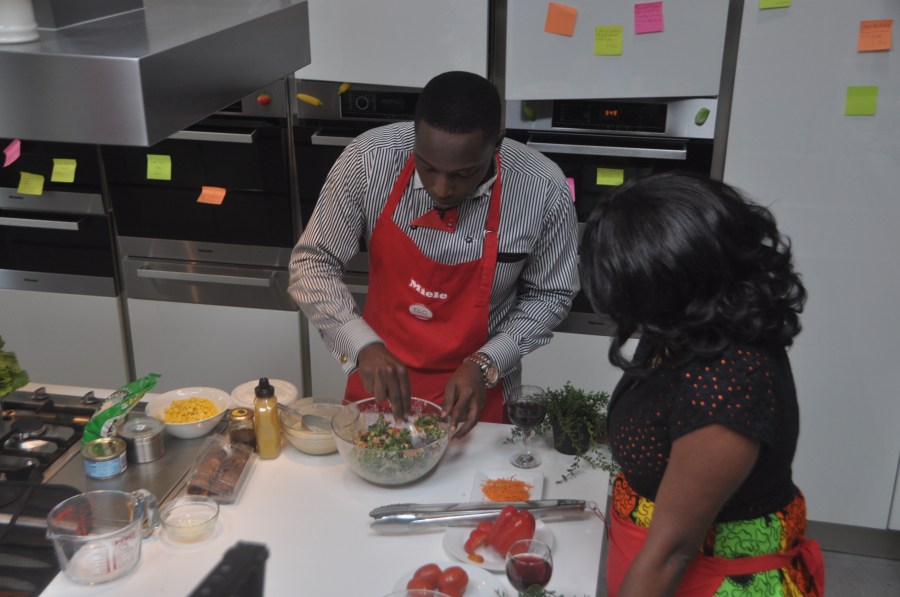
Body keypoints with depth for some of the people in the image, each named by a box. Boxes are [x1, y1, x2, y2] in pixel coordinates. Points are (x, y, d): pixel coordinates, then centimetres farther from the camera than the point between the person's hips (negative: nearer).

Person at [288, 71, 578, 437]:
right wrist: (363, 346, -26)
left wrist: (485, 365, -20)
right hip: (378, 380, 2)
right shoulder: (368, 160, -22)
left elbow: (549, 294, -7)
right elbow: (312, 263, -12)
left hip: (474, 395, -1)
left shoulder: (544, 192, -23)